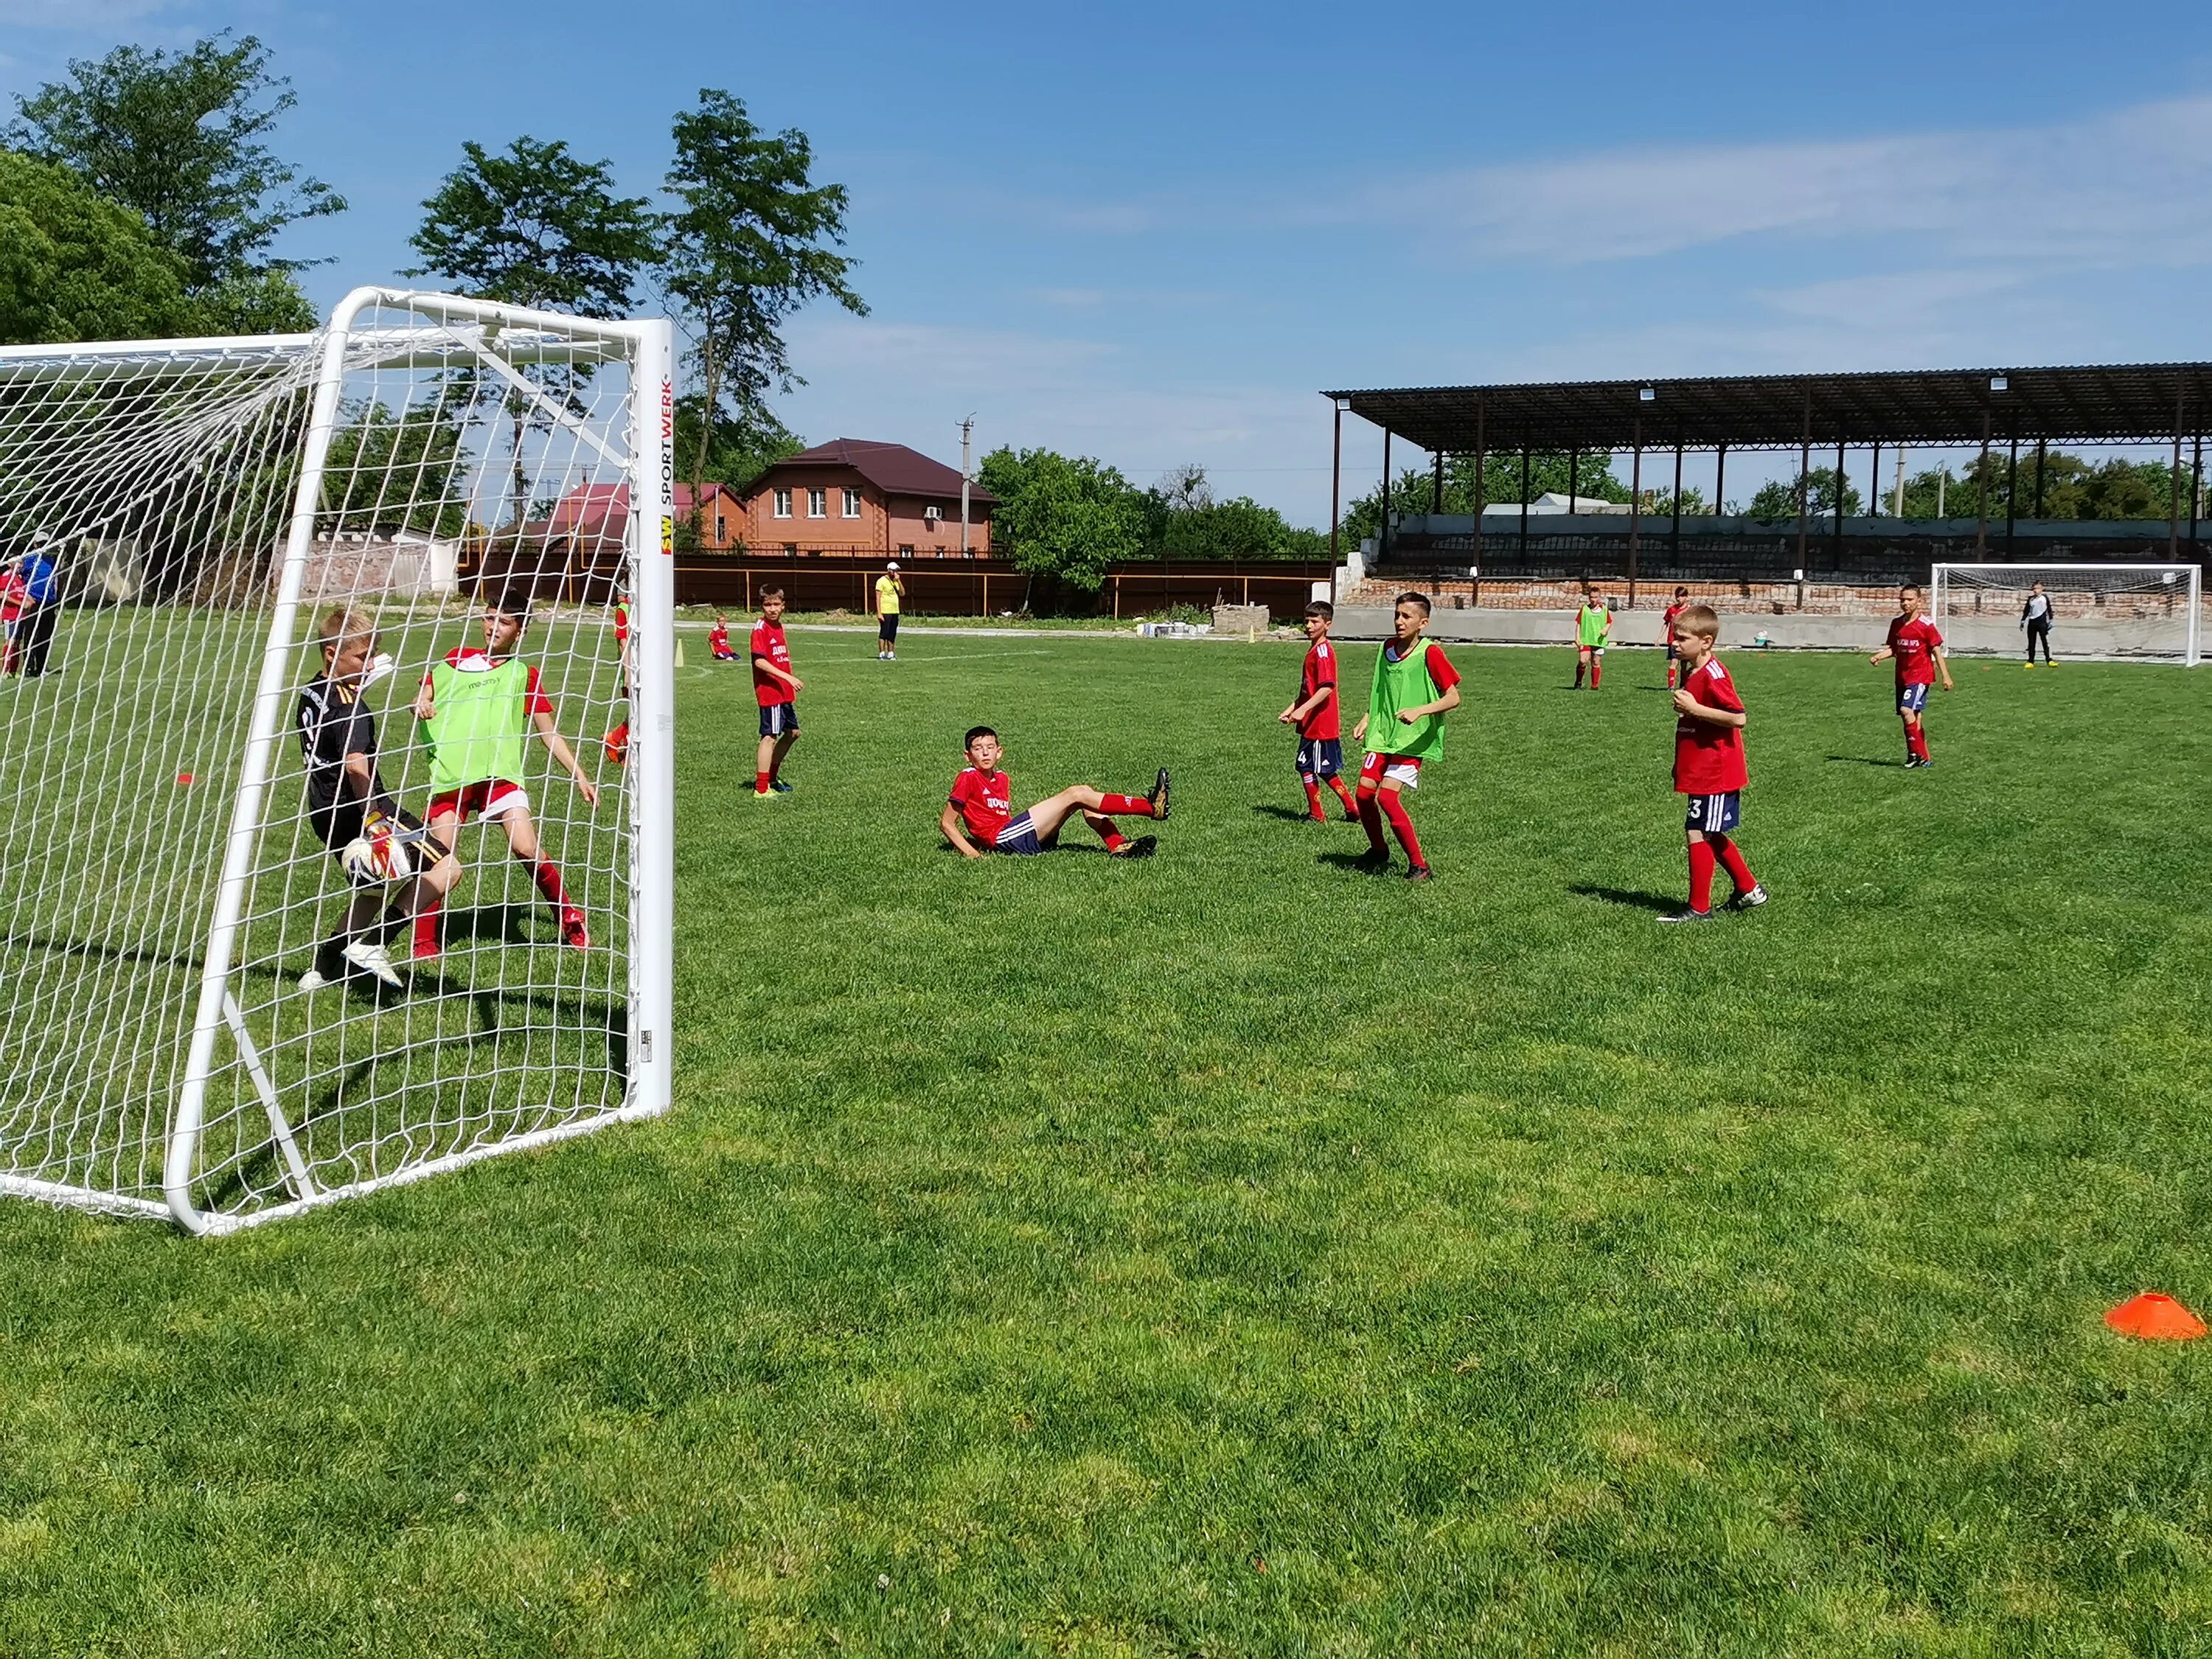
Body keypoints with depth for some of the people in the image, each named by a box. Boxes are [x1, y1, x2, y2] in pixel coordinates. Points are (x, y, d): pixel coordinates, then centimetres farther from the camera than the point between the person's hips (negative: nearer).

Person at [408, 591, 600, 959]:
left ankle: (570, 921, 3)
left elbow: (549, 733, 15)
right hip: (451, 774, 1)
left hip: (501, 773, -1)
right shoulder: (456, 659, 17)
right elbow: (426, 691, 24)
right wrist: (421, 703, -2)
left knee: (527, 849, -17)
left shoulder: (524, 674, 14)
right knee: (440, 862, -6)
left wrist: (579, 777, 7)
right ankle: (424, 943, 10)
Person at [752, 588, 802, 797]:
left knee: (792, 732, 18)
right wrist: (789, 677, -29)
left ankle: (772, 777, 30)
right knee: (770, 737, -10)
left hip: (785, 692, 9)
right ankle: (761, 789, -8)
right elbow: (759, 661, -23)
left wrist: (792, 688, 21)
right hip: (769, 692, -9)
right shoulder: (760, 629, -13)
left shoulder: (779, 627, 13)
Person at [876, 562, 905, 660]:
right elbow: (878, 597, -10)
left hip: (895, 612, 7)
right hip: (885, 612, -7)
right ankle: (882, 655, -7)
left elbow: (902, 594, 9)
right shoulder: (882, 581, -6)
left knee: (892, 635, 7)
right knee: (884, 633, -7)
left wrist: (899, 581, -2)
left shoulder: (896, 582, 17)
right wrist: (879, 613, -16)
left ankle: (891, 654, 11)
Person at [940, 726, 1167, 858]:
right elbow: (946, 823, -5)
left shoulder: (1002, 779, 21)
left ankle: (1119, 846, -18)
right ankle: (1151, 807, -18)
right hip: (1002, 840, -8)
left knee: (1084, 794, 0)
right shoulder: (968, 778, -2)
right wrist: (970, 852, -16)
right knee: (1076, 794, -14)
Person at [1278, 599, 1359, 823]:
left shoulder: (1323, 650, -16)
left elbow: (1327, 688, -26)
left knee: (1307, 768, -1)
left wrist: (1303, 710, -27)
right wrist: (1291, 710, 18)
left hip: (1320, 725, -10)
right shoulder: (1315, 649, 16)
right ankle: (1353, 809, 21)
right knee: (1325, 770, 15)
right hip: (1314, 723, 10)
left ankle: (1317, 815, 9)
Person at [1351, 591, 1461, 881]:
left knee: (1387, 795, -19)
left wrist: (1419, 711, -28)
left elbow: (1453, 698, -15)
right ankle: (1379, 852, 25)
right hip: (1382, 734, 6)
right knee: (1364, 792, -2)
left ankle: (1418, 865, -7)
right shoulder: (1387, 648, 8)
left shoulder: (1430, 653, -12)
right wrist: (1367, 719, 11)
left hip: (1413, 740, -6)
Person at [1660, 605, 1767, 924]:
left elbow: (1739, 718, -25)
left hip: (1714, 774, -11)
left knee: (1697, 833, -6)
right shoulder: (1692, 672, 11)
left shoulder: (1713, 675, -19)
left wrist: (1694, 708, -24)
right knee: (1710, 836, 18)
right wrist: (1685, 708, 11)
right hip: (1702, 771, 11)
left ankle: (1699, 908, 1)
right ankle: (1749, 890, 31)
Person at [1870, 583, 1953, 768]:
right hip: (1902, 676, 7)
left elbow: (1936, 652, -6)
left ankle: (1916, 753, -13)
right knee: (1912, 717, 8)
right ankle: (1924, 758, 17)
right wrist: (1879, 656, -3)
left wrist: (1946, 677, -8)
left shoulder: (1926, 625, -9)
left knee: (1907, 710, -23)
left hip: (1920, 676, -7)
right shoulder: (1896, 623, 7)